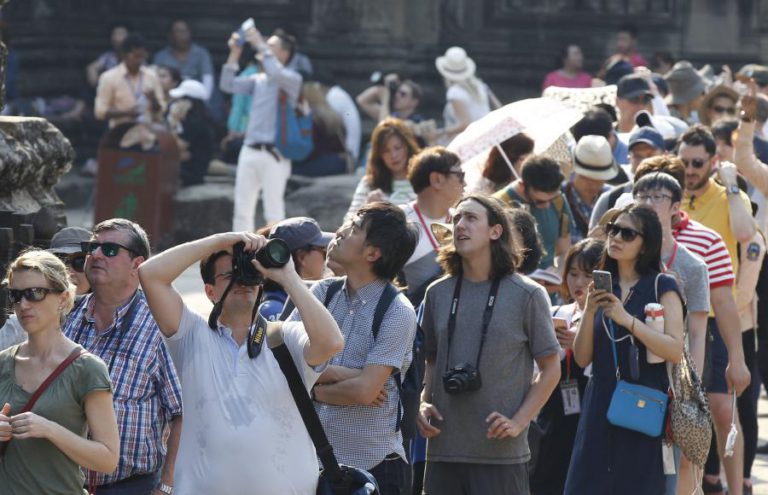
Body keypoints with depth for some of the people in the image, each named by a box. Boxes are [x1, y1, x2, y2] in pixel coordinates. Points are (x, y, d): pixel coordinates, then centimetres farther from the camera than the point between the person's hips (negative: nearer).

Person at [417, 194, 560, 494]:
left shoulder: (526, 295, -2)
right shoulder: (438, 294, 10)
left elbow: (550, 369, 2)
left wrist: (518, 422, -9)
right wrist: (423, 404, 3)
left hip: (500, 454, -4)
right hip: (443, 451, 4)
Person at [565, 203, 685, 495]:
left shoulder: (662, 286, 0)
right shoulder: (602, 287, 14)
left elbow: (675, 351, -13)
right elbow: (582, 358, 8)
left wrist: (628, 320, -19)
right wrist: (589, 312, -7)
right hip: (600, 405, 4)